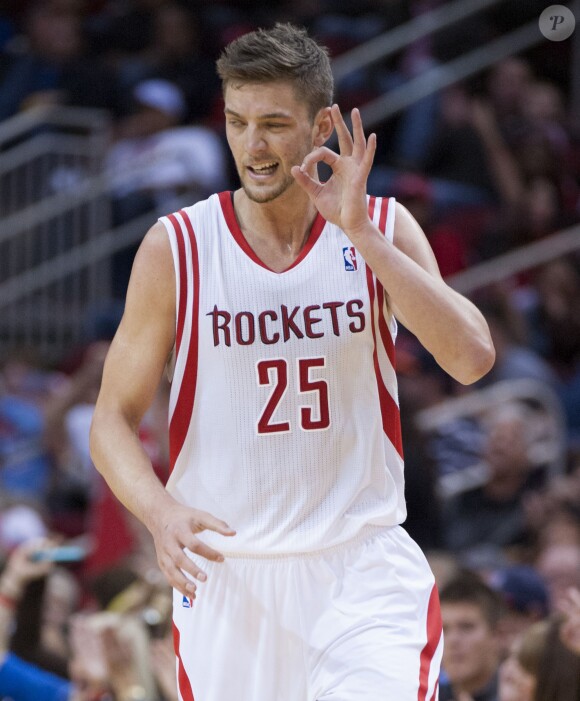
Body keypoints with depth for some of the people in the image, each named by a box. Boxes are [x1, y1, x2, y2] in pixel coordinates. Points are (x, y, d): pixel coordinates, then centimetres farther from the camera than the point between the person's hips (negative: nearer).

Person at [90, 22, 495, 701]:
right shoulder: (176, 249, -3)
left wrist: (360, 231, -19)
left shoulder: (383, 230, 0)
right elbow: (113, 421, 0)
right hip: (224, 569, 1)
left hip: (363, 567, -1)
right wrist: (162, 512, -20)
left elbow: (471, 359, -15)